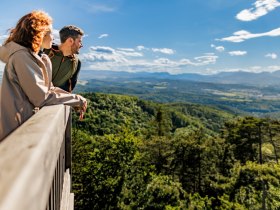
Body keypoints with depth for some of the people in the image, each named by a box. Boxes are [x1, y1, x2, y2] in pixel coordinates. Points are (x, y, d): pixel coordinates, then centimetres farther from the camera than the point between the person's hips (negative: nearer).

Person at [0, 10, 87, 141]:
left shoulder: (40, 59, 12)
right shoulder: (22, 56, -18)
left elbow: (49, 89, 10)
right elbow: (41, 98, -23)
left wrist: (75, 101, -3)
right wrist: (77, 100, -14)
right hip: (17, 130, -9)